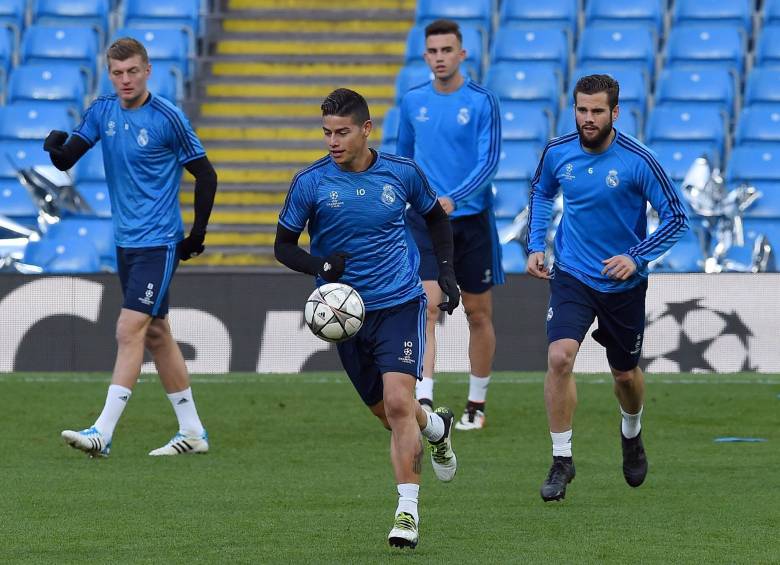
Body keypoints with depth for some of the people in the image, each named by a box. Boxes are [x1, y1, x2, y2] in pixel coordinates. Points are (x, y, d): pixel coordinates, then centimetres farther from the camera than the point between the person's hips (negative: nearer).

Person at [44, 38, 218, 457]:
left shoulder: (167, 117, -12)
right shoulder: (101, 112, 5)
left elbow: (205, 174, -4)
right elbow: (66, 160, 2)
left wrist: (197, 234, -5)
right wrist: (55, 146, -21)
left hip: (158, 243, -7)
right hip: (125, 241, 7)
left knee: (130, 331, -14)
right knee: (156, 334, 11)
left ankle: (102, 433, -19)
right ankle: (192, 432, 20)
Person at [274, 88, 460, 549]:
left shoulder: (402, 172, -3)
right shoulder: (310, 182, -7)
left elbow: (436, 217, 16)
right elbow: (284, 245, 1)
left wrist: (447, 270, 5)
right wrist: (319, 265, -19)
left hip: (400, 303, -2)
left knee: (398, 402, -19)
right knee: (388, 413, 11)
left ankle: (408, 513, -16)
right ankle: (436, 426, 46)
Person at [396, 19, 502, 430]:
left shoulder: (482, 102, -7)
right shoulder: (413, 101, 5)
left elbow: (488, 162, -14)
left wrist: (452, 199, -27)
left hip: (471, 219, -1)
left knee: (478, 314, 8)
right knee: (427, 306, -15)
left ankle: (476, 405, 21)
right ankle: (423, 400, -22)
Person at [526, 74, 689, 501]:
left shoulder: (638, 161, -17)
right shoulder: (558, 152, -7)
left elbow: (676, 217, -10)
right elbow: (541, 191, 16)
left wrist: (637, 257, -20)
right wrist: (535, 245, 7)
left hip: (623, 283, -1)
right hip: (571, 275, 1)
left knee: (625, 374, 13)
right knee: (559, 357, -20)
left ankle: (632, 435, 47)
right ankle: (561, 460, -10)